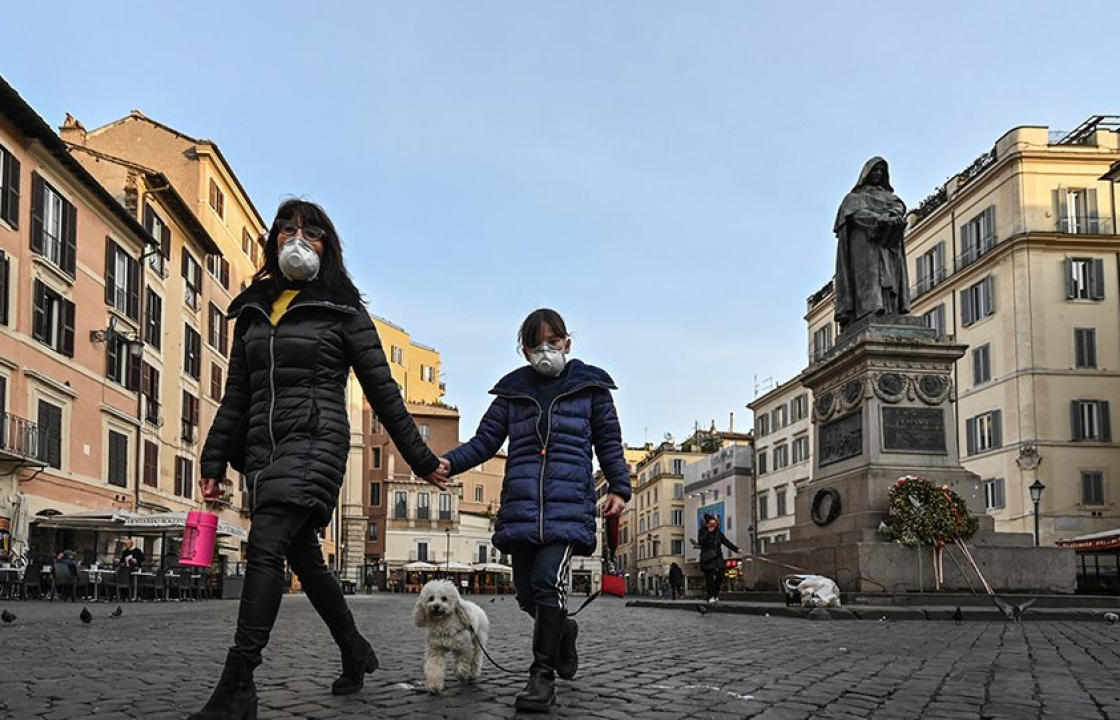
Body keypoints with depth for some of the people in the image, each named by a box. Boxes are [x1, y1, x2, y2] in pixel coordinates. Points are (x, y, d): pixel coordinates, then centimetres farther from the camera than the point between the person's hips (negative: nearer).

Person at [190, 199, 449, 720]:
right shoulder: (253, 309, 17)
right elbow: (236, 396, 18)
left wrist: (420, 459, 2)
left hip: (314, 441, -6)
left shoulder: (342, 309, 2)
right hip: (263, 448, 6)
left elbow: (381, 389, 2)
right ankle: (355, 653, 30)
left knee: (265, 546, -20)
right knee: (303, 556, 11)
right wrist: (214, 462, 11)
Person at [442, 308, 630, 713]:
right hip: (522, 508, 3)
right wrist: (448, 463, -10)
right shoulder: (513, 391, 13)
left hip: (568, 507, -3)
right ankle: (563, 632, 37)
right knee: (527, 592, 5)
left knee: (548, 581, -19)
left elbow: (609, 443, 12)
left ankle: (543, 677, -8)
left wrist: (619, 488, 0)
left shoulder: (589, 387, 9)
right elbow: (484, 442, 8)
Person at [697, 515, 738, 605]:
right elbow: (700, 542, -20)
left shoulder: (718, 532, 11)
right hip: (707, 558, -5)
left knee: (720, 576, -1)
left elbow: (726, 542, 16)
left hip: (718, 558, 5)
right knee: (709, 577, -8)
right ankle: (711, 597, -5)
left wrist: (736, 549, 11)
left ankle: (715, 595, 13)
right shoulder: (703, 531, -3)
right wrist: (708, 532, -23)